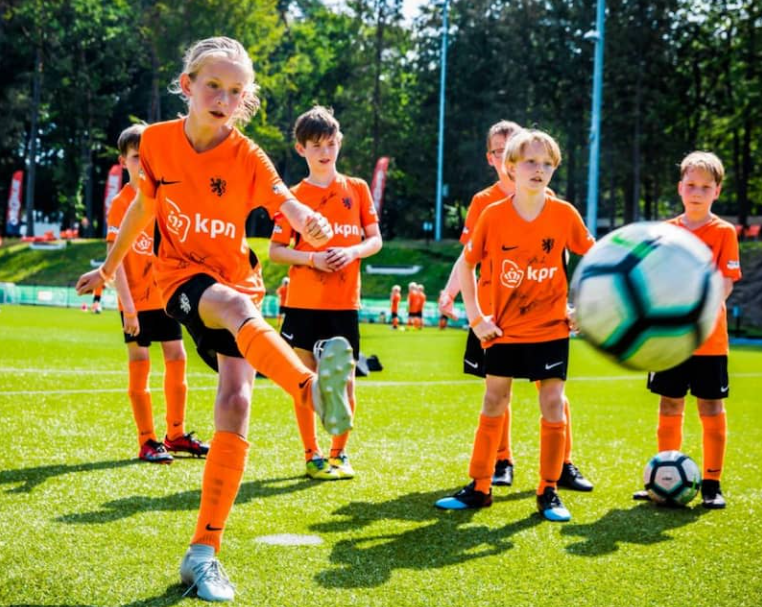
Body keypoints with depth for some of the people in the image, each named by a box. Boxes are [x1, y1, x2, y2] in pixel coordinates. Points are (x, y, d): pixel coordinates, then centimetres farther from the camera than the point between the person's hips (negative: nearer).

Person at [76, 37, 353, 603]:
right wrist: (109, 266, 23)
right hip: (182, 276, -1)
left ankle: (204, 552, -3)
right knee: (239, 306, -36)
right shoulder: (157, 141, -4)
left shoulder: (248, 158, -9)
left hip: (236, 278, 1)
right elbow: (144, 206, 13)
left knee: (236, 401, -12)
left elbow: (288, 205, -26)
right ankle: (314, 388, -67)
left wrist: (312, 222, -50)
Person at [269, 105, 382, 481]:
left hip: (344, 303, 1)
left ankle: (339, 454, 20)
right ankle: (312, 457, 14)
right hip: (303, 303, -1)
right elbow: (275, 250, 0)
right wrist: (312, 258, -15)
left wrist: (352, 252, -13)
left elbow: (375, 240, 7)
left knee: (345, 382, 4)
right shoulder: (294, 196, 2)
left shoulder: (357, 189, 6)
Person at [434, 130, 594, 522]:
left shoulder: (564, 214, -7)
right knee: (493, 404, 7)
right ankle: (479, 487, 17)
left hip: (551, 329, 0)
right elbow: (466, 264, 2)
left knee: (553, 403, -2)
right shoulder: (493, 215, -8)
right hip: (505, 330, 1)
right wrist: (475, 317, -3)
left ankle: (549, 492, 9)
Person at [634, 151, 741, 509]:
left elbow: (724, 286, -11)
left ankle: (711, 483, 11)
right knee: (669, 407, 10)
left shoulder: (723, 233, -3)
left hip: (708, 339, -3)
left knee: (712, 410, 2)